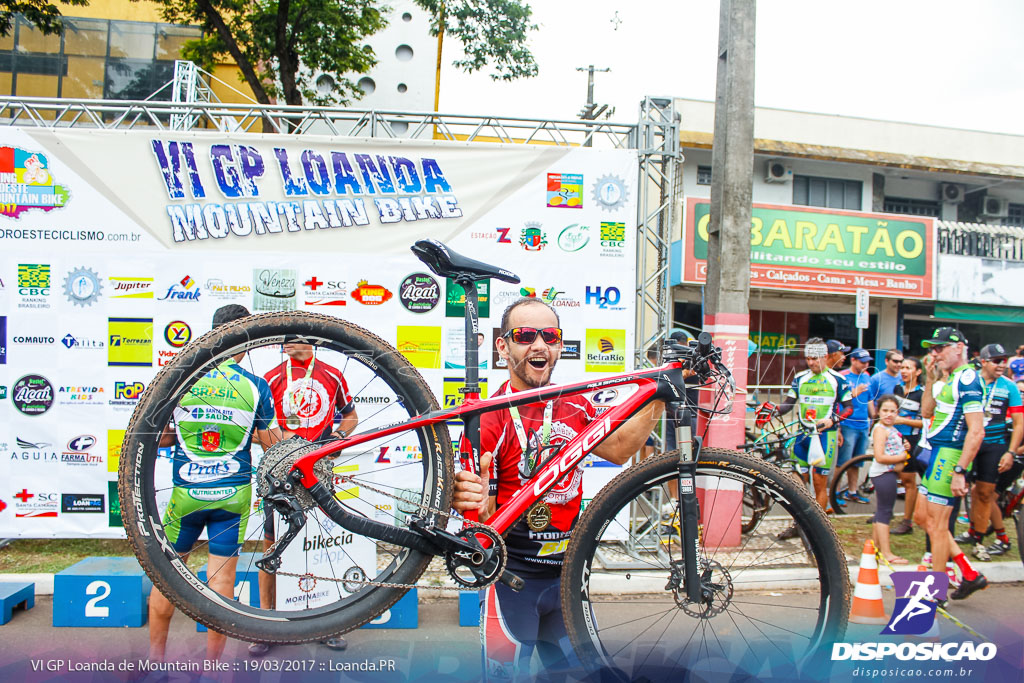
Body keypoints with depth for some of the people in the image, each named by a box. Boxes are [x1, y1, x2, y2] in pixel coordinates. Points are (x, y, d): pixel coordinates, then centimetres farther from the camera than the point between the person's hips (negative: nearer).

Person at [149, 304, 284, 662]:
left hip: (186, 492, 1)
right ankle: (212, 664, 16)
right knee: (222, 575, 8)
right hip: (234, 493, 0)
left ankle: (156, 655, 29)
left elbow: (159, 437, 0)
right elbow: (273, 443, 0)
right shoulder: (256, 385, -6)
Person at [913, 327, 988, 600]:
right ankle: (969, 574, 22)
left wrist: (959, 471, -25)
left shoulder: (967, 379, -16)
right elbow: (927, 411, 18)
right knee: (922, 516, 16)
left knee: (937, 524, -2)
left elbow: (976, 431, -22)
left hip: (950, 455, -10)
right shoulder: (953, 379, 15)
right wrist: (930, 378, 9)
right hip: (940, 454, 10)